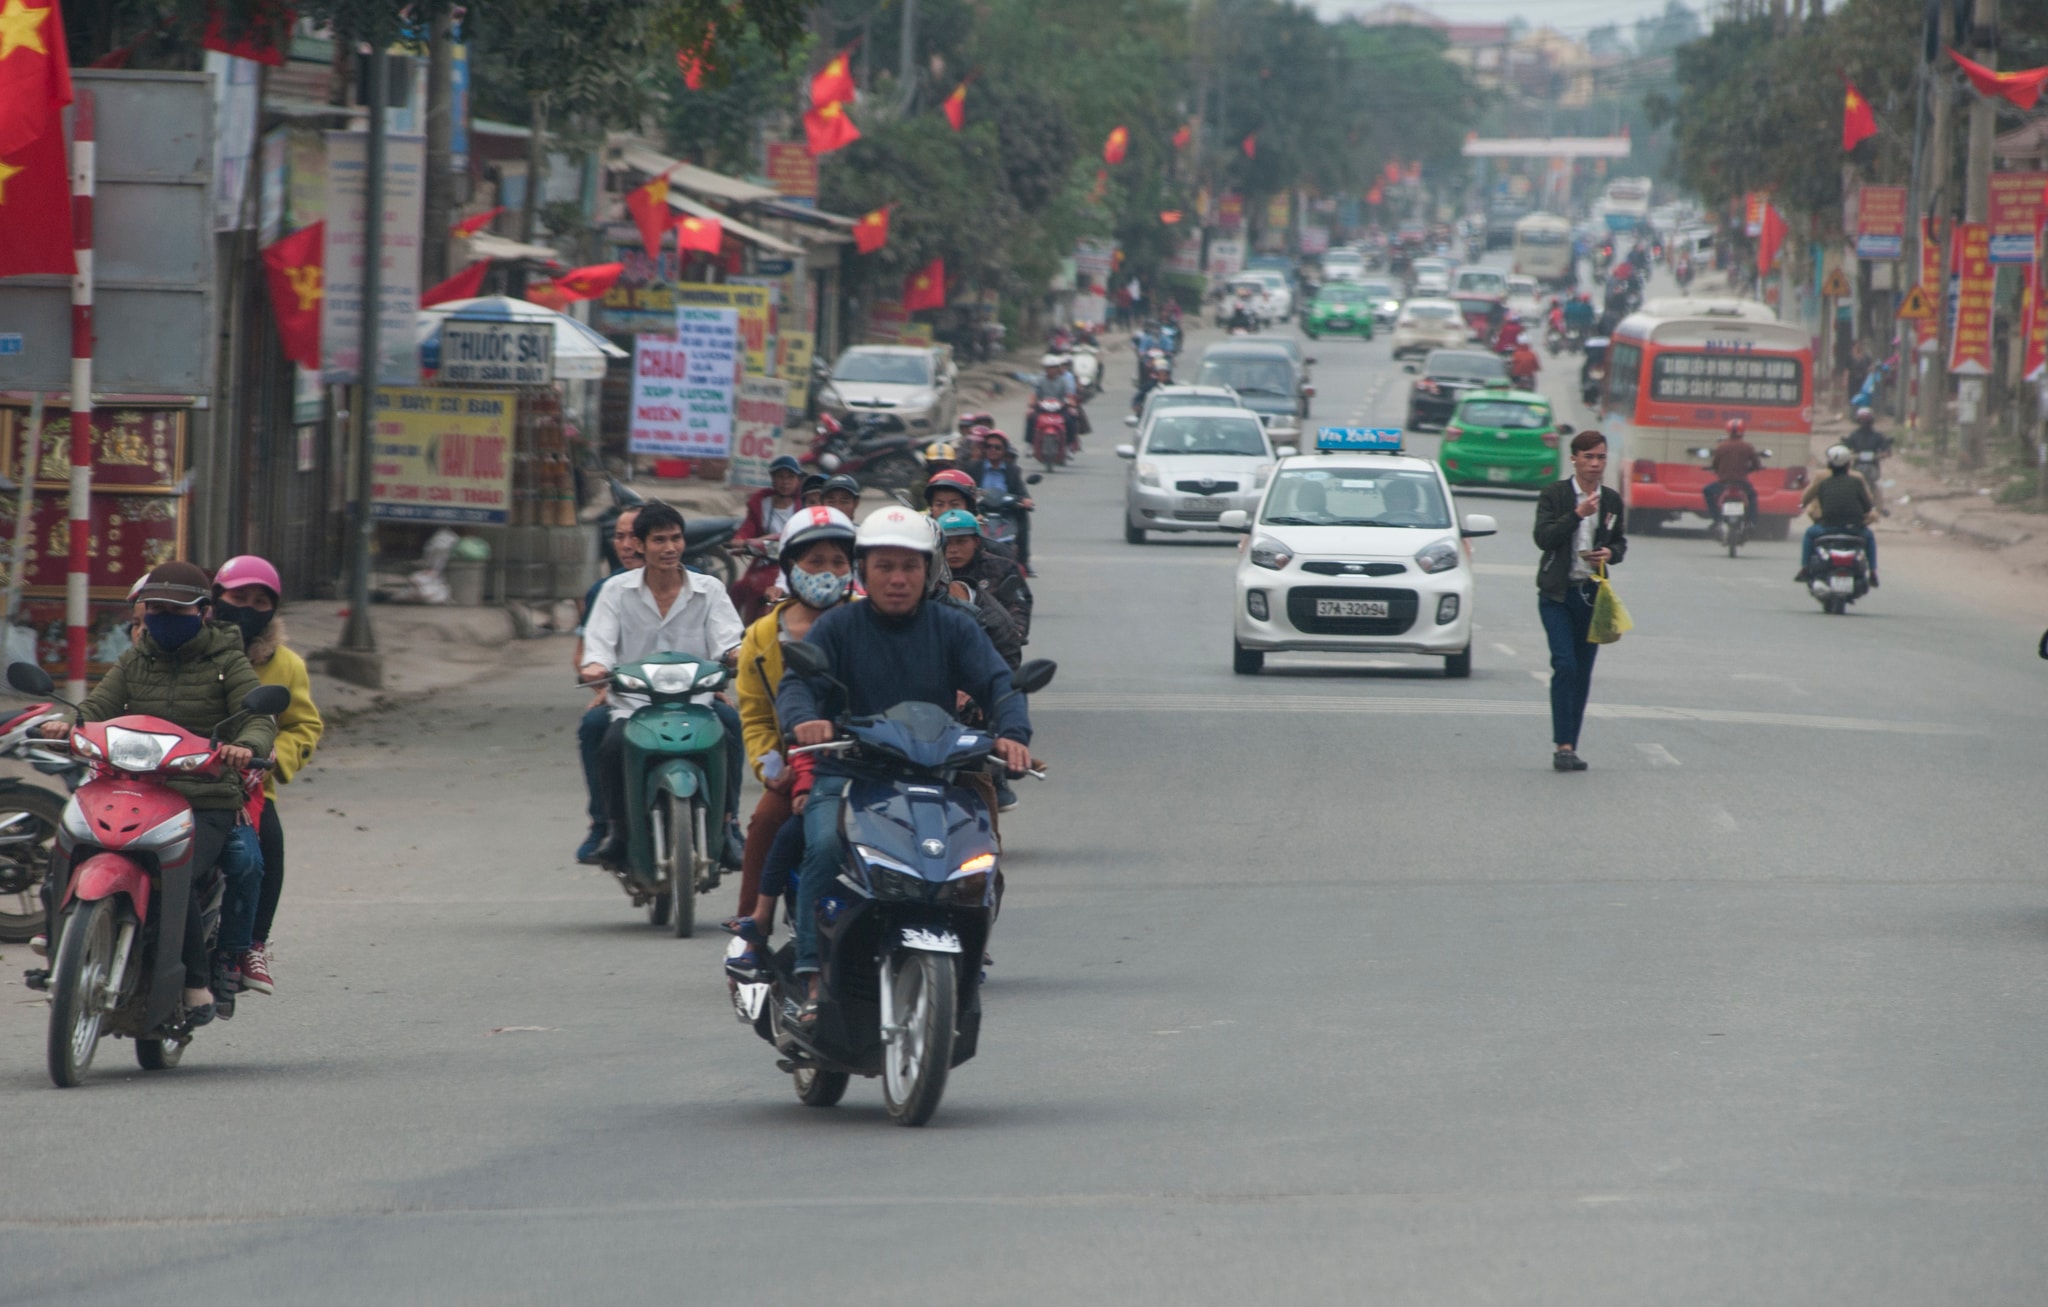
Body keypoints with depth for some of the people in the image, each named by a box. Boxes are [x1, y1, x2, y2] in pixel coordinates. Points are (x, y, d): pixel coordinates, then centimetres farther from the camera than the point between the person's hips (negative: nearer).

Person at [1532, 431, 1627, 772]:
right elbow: (1543, 537, -14)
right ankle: (1563, 747, -15)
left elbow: (1620, 542, 19)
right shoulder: (1553, 495, -3)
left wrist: (1611, 554, -4)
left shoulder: (1612, 500, 8)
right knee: (1565, 666, -15)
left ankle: (1571, 748, 12)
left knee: (1583, 671, 6)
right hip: (1558, 593, -4)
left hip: (1593, 593, 4)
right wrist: (1578, 514, -22)